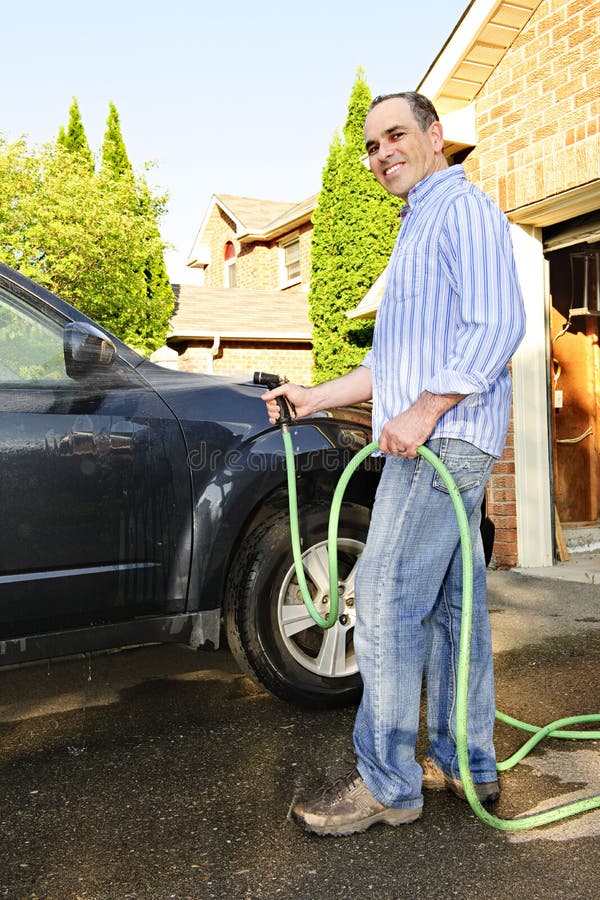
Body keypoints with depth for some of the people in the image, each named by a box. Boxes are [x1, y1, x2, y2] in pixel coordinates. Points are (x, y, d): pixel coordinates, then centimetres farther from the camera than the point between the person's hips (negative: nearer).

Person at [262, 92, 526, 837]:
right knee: (452, 604, 12)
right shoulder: (418, 228, 27)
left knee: (386, 602, -10)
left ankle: (386, 783, 2)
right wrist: (313, 398, 21)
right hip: (435, 444, 10)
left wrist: (422, 413, -22)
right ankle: (466, 763, 22)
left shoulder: (465, 208, -3)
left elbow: (497, 327, -17)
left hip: (445, 438, -10)